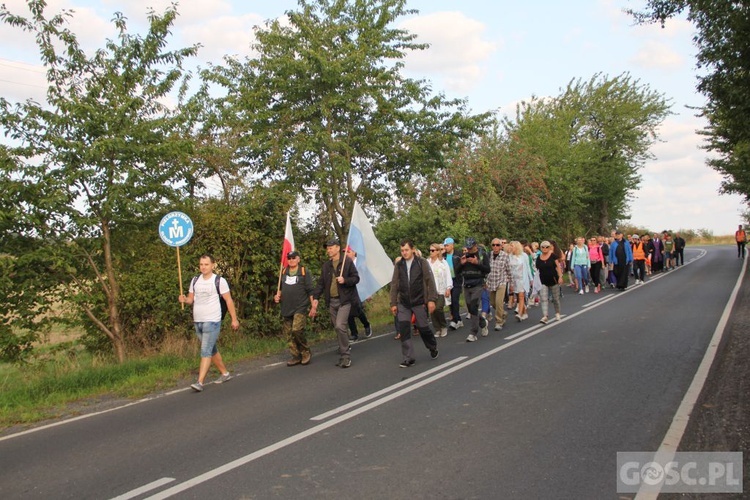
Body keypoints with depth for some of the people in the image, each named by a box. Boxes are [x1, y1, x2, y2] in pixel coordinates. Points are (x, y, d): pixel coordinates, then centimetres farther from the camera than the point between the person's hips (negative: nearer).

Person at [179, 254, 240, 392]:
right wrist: (184, 299, -10)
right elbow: (191, 299, 14)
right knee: (212, 350, 16)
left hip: (212, 322, -6)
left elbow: (229, 300, -3)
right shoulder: (195, 280, 10)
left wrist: (234, 319, -3)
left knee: (205, 352, -11)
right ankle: (225, 373, 31)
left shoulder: (219, 281, -6)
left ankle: (200, 382, -12)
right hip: (197, 322, 6)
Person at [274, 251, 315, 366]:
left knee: (297, 330, -19)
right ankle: (296, 356, 15)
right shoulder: (284, 272, 13)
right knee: (288, 334, 4)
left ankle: (306, 352, 1)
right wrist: (277, 295, 4)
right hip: (286, 308, 5)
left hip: (300, 307, -5)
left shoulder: (304, 272, -1)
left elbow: (310, 291, -1)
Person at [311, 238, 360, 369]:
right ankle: (344, 355, 19)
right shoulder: (326, 265, 12)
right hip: (331, 301, 5)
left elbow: (356, 278, -2)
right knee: (338, 328, 9)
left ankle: (345, 355, -6)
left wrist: (345, 280, -20)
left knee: (340, 326, -18)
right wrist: (315, 298, 0)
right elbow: (321, 283, 10)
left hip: (344, 300, -5)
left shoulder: (347, 262, -3)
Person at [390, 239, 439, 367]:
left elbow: (430, 282, -6)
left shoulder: (422, 262, -5)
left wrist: (431, 300, -11)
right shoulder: (398, 265, 3)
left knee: (423, 327, 7)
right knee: (403, 329, -7)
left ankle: (433, 348, 36)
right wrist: (393, 303, 3)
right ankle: (408, 358, 1)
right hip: (403, 304, 2)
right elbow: (394, 285, 5)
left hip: (419, 302, -2)